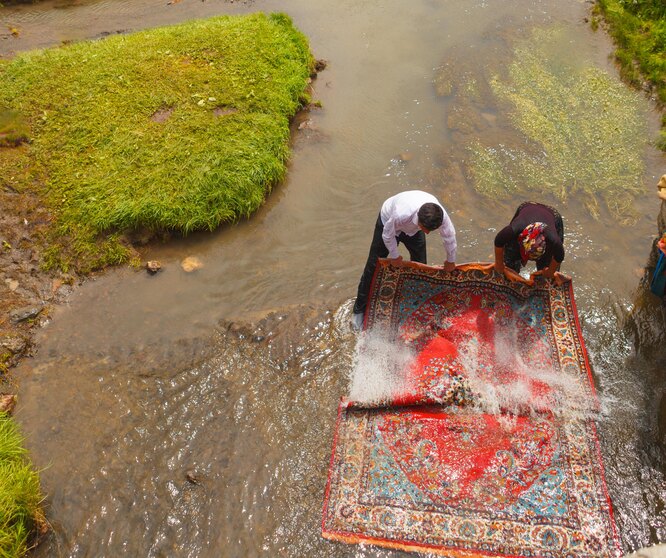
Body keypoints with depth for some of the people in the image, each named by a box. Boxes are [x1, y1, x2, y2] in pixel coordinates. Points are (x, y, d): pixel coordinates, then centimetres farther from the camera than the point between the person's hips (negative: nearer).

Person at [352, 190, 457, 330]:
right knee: (374, 266, 3)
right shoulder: (401, 214, -49)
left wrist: (451, 261, 1)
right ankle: (359, 310, 16)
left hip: (413, 229, 3)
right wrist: (395, 256, -9)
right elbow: (388, 236, -26)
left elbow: (449, 237, -15)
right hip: (388, 221, -3)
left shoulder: (441, 215, -37)